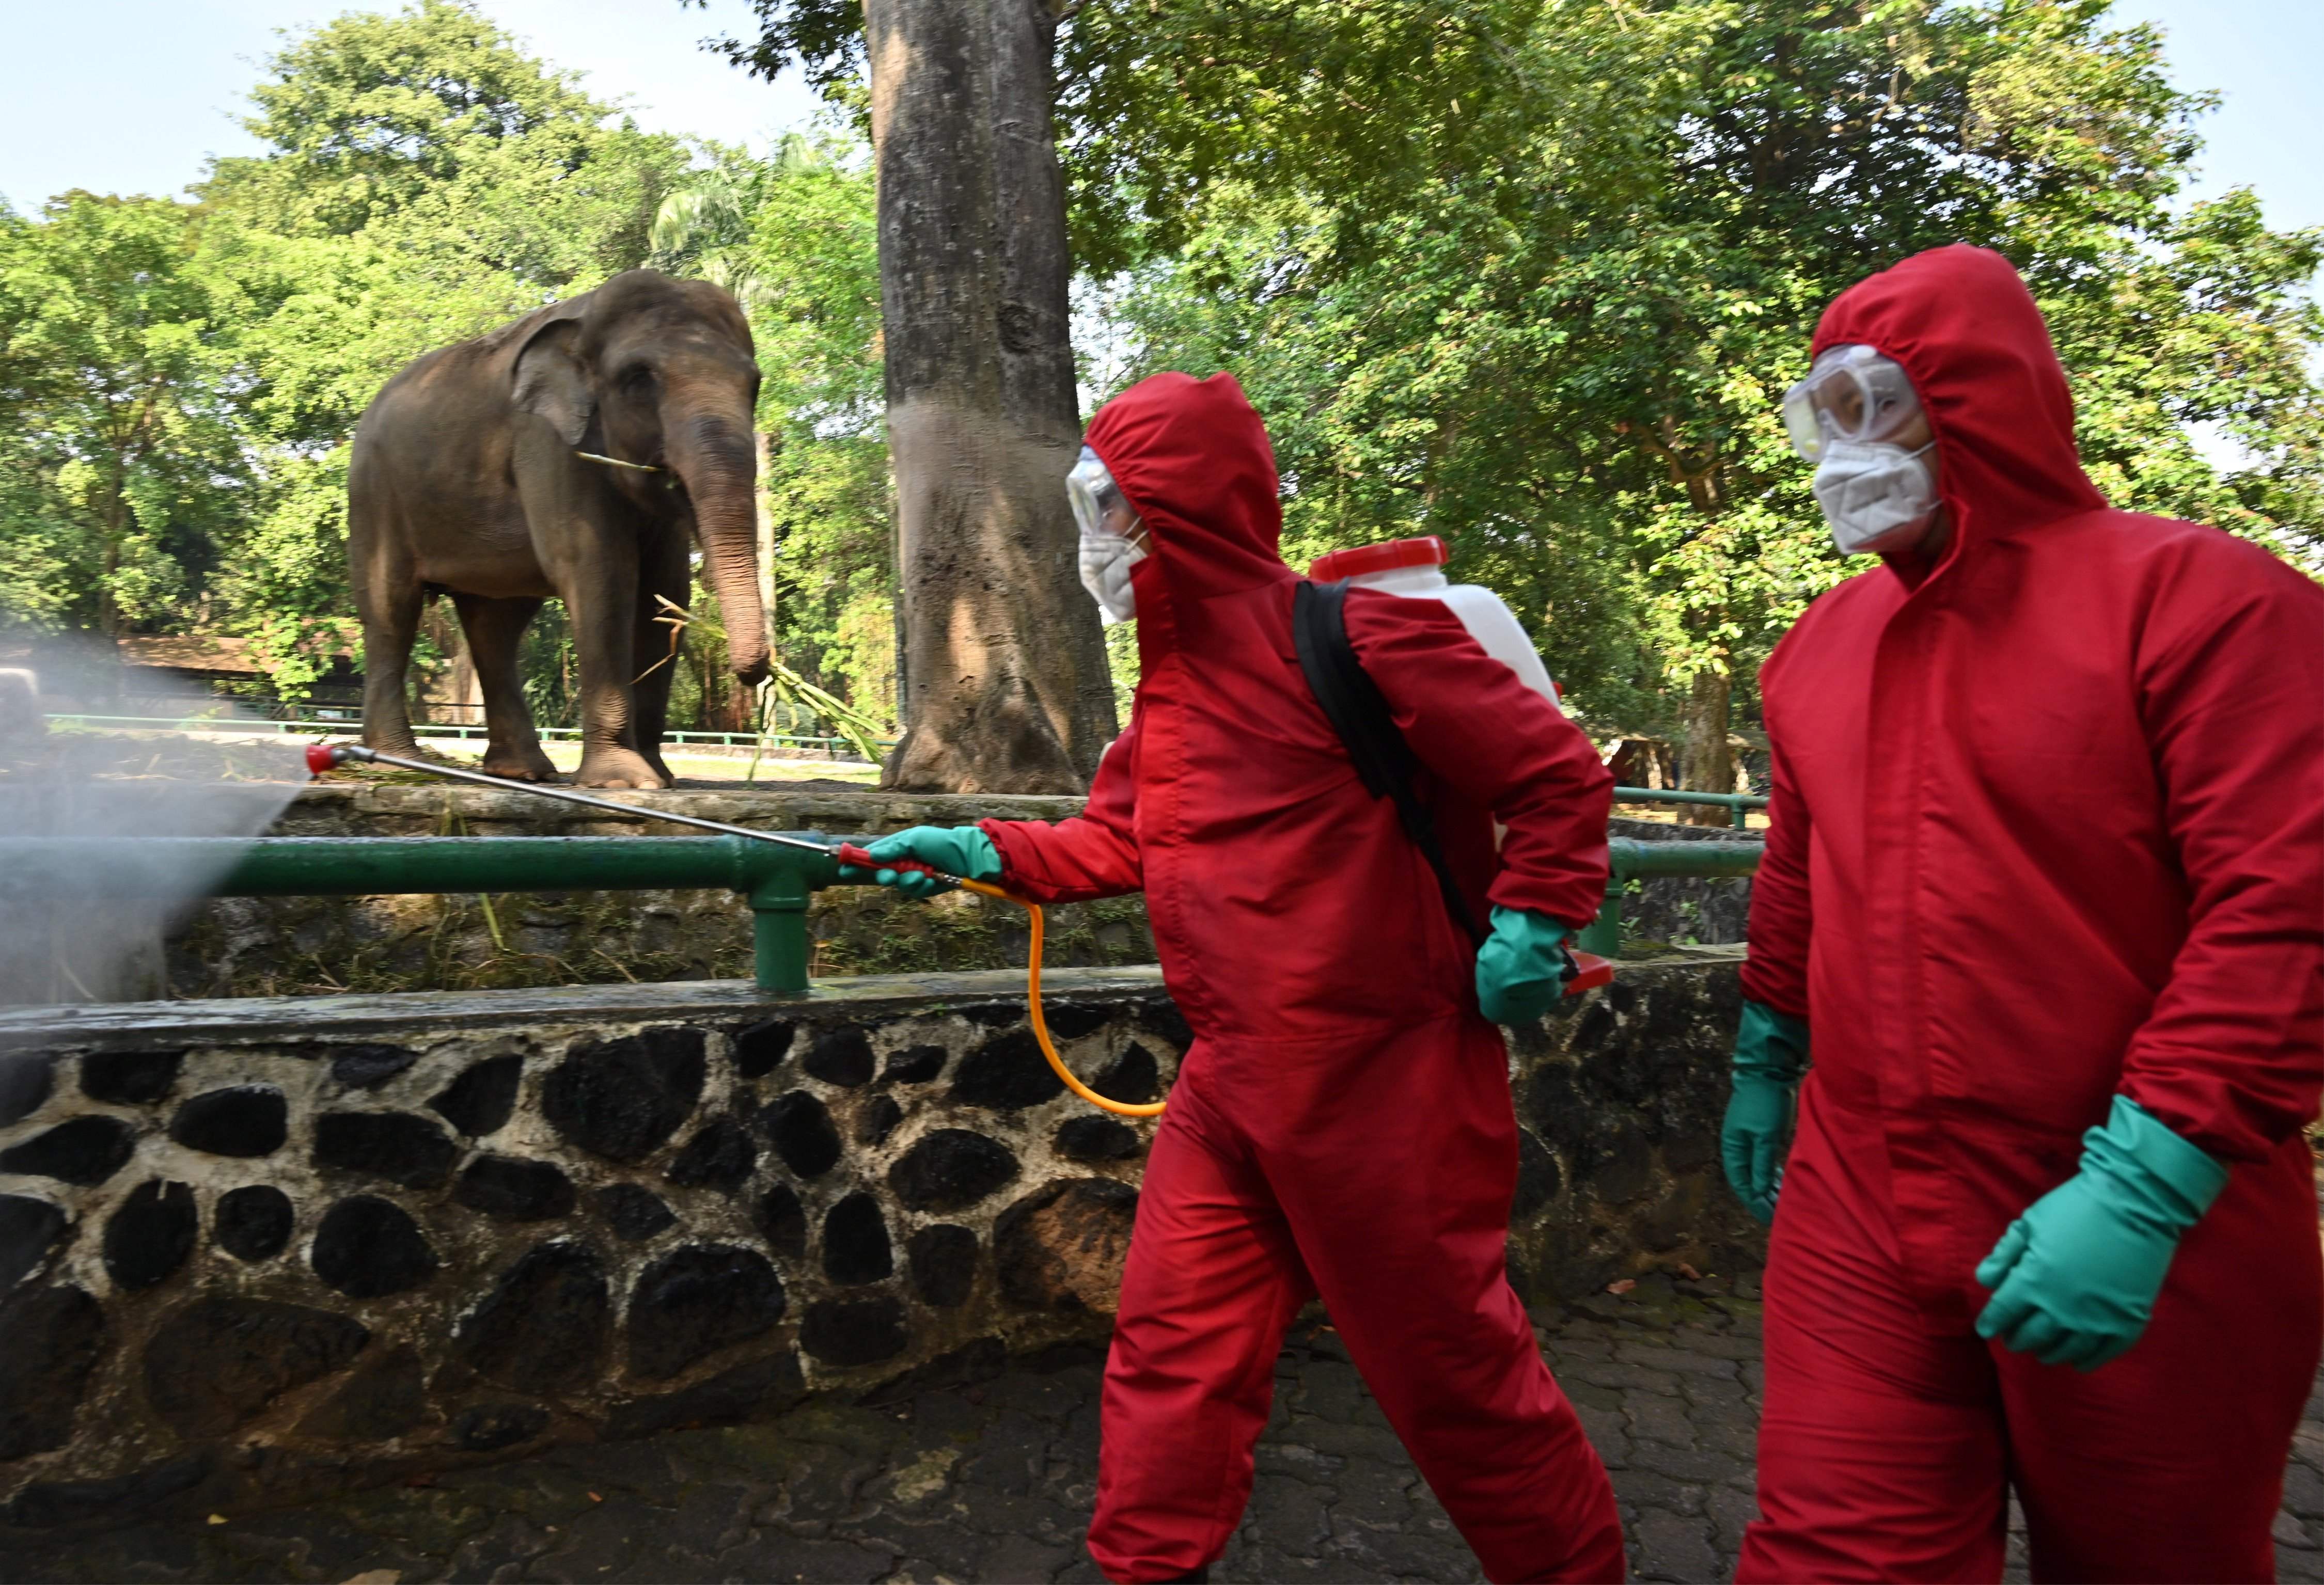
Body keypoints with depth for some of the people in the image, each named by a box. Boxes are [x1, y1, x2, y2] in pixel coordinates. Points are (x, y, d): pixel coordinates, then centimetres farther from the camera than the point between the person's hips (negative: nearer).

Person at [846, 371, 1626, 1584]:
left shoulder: (1355, 635, -14)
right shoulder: (1176, 676, 12)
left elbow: (1559, 774, -10)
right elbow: (1119, 840, 19)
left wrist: (1529, 925, -15)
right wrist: (983, 851, 9)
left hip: (1378, 1075, -7)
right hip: (1234, 1082, 8)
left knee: (1450, 1364, 8)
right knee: (1172, 1347, 12)